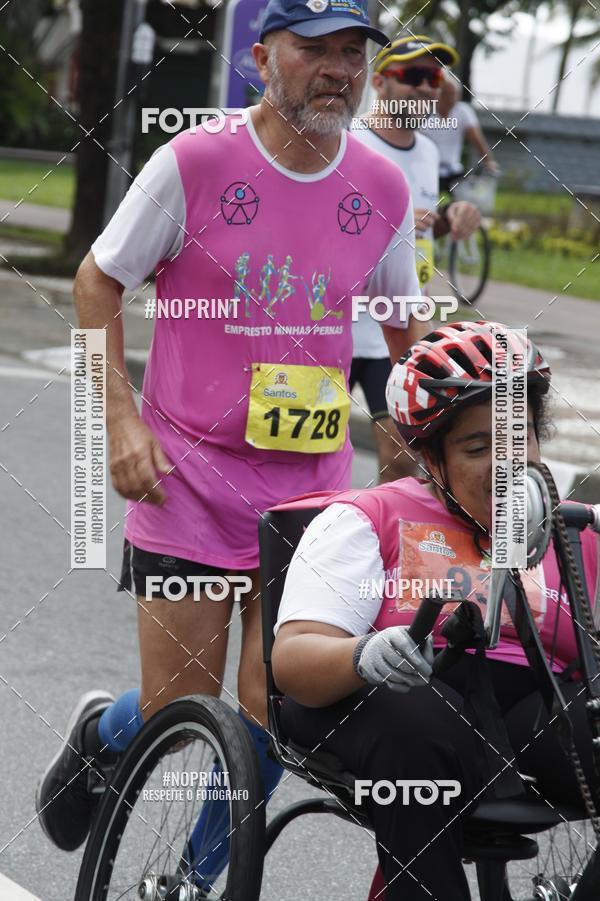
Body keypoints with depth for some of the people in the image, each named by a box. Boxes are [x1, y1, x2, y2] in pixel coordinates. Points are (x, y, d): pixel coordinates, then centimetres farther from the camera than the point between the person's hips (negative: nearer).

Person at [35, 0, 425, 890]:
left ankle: (200, 876, 23)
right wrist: (122, 420, -7)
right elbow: (98, 280, 0)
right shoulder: (195, 162, -10)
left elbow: (406, 323, 17)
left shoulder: (383, 189, 0)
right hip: (188, 482, -3)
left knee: (275, 713, -1)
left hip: (309, 488, 3)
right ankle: (100, 734, 37)